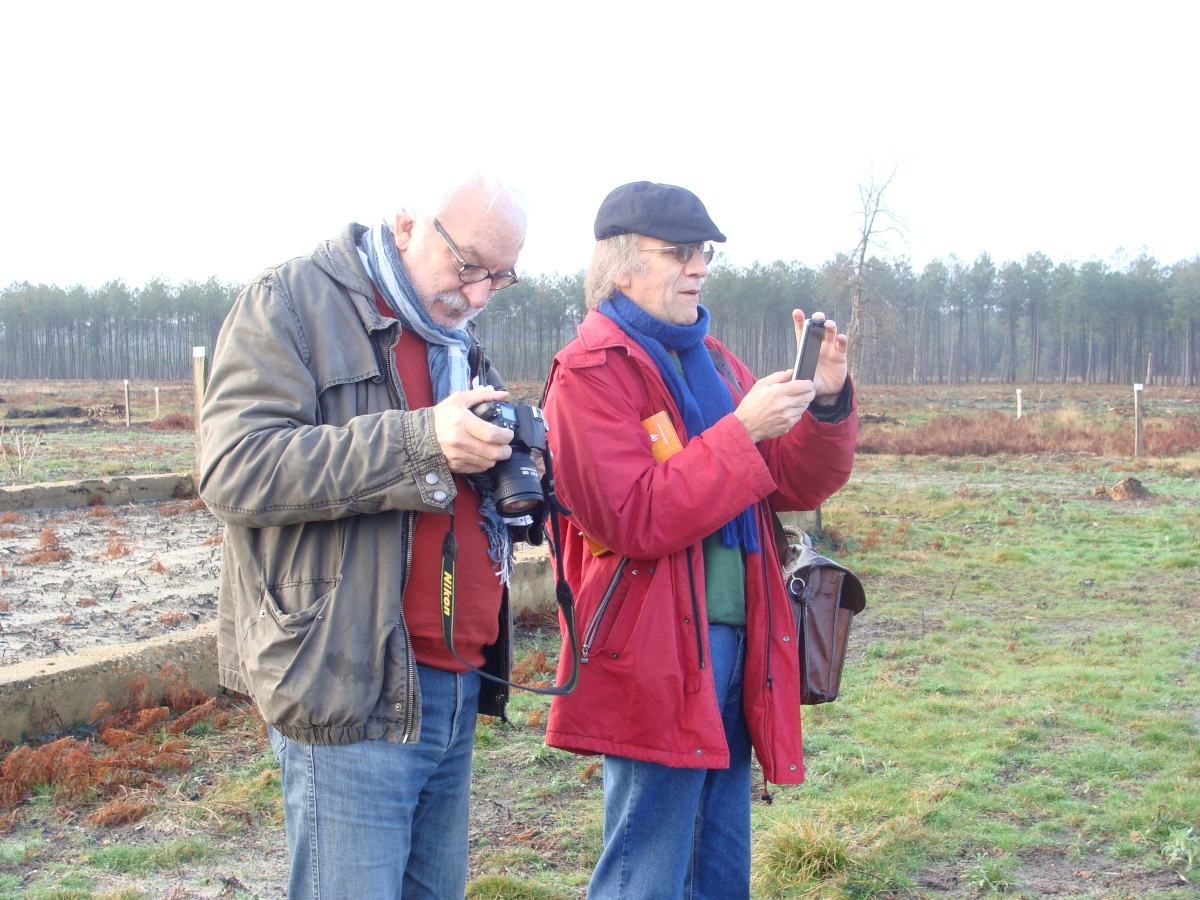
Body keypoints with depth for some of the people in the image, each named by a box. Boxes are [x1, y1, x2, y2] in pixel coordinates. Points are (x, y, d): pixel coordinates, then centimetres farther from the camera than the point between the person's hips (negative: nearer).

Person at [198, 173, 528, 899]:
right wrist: (418, 441, -25)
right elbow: (235, 471, -19)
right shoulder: (292, 303, -5)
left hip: (457, 689, 8)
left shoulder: (456, 340, 19)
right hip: (353, 690, -7)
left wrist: (506, 460, 0)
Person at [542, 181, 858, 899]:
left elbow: (796, 486, 13)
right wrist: (742, 431, -21)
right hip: (657, 657, -8)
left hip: (735, 644, 8)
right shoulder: (591, 373, -8)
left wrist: (827, 401, -4)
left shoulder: (711, 361, 16)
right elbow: (633, 519, -20)